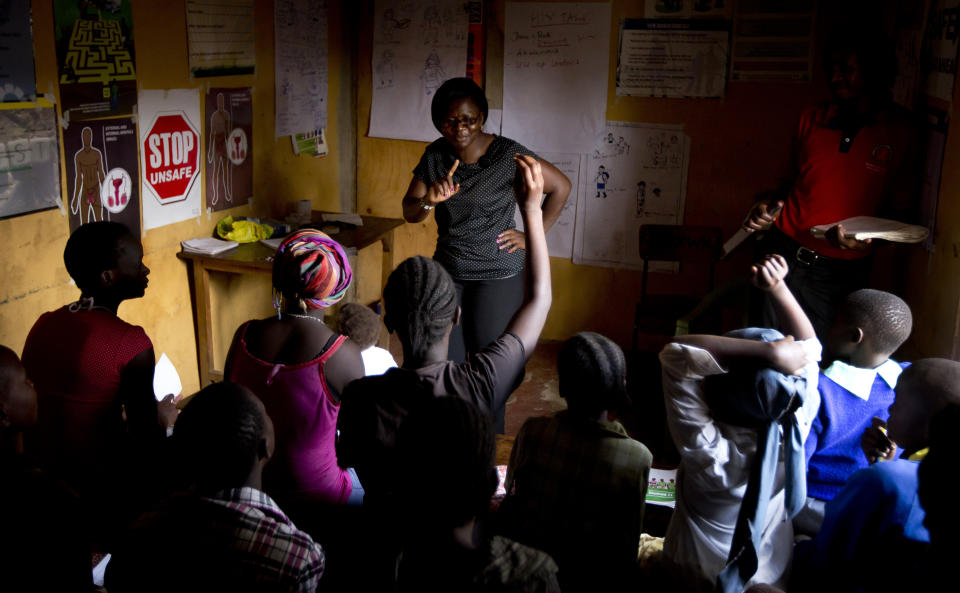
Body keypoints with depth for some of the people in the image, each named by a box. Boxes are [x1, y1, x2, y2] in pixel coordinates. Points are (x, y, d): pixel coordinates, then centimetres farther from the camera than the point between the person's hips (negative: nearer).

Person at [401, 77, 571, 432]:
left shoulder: (508, 155, -14)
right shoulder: (435, 156, 0)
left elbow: (560, 187, -5)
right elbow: (410, 213, -1)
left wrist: (531, 237, -6)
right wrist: (430, 199, -23)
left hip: (498, 276, -4)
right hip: (447, 272, 4)